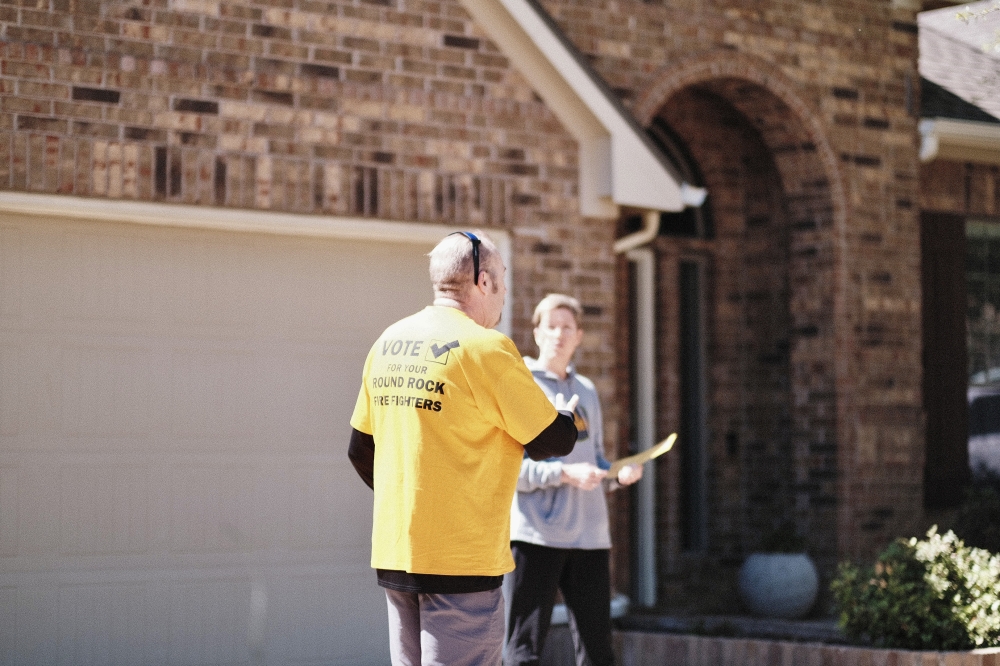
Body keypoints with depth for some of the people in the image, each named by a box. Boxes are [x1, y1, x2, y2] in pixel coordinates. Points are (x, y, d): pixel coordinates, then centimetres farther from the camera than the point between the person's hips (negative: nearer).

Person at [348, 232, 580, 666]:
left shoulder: (388, 343, 9)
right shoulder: (485, 347, -12)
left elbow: (360, 450, 16)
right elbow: (555, 441, -7)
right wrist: (566, 416, 16)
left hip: (393, 552, 7)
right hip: (460, 560, -7)